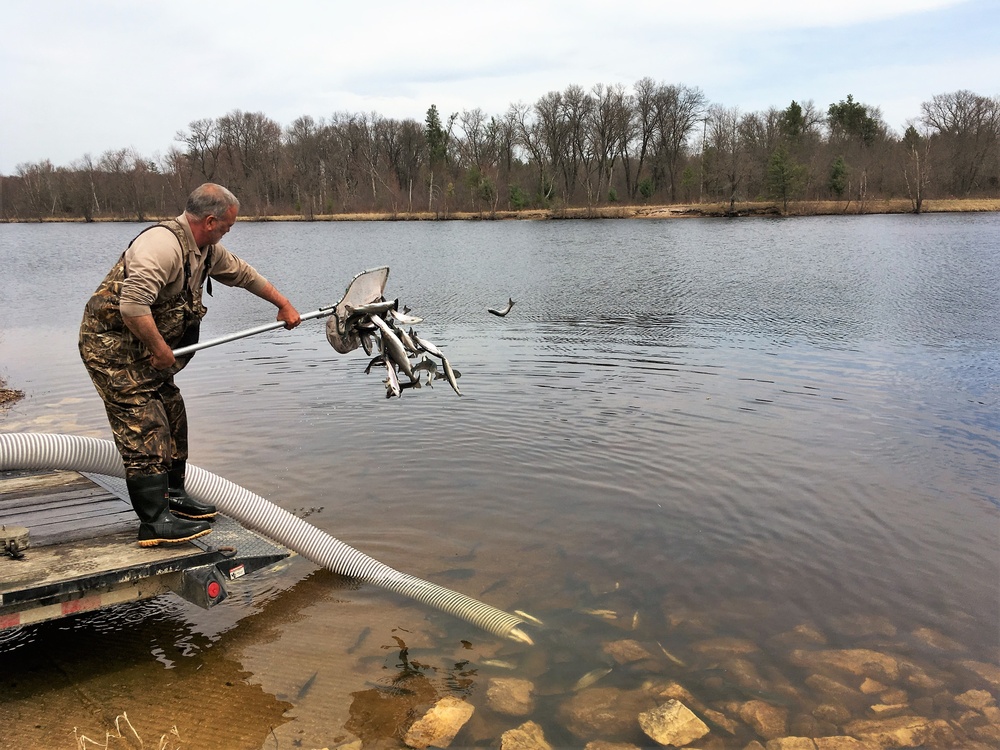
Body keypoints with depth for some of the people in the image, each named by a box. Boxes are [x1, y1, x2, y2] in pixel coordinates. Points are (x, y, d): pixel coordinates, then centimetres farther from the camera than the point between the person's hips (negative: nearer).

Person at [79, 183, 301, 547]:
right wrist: (161, 350, -23)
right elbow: (133, 305, -35)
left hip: (142, 348, 10)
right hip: (110, 343, -10)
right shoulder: (162, 244, -26)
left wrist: (284, 305, 28)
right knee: (145, 428, -10)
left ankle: (172, 495, 29)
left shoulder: (206, 249, 6)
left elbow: (244, 274, 22)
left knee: (172, 416, 14)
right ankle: (155, 522, -5)